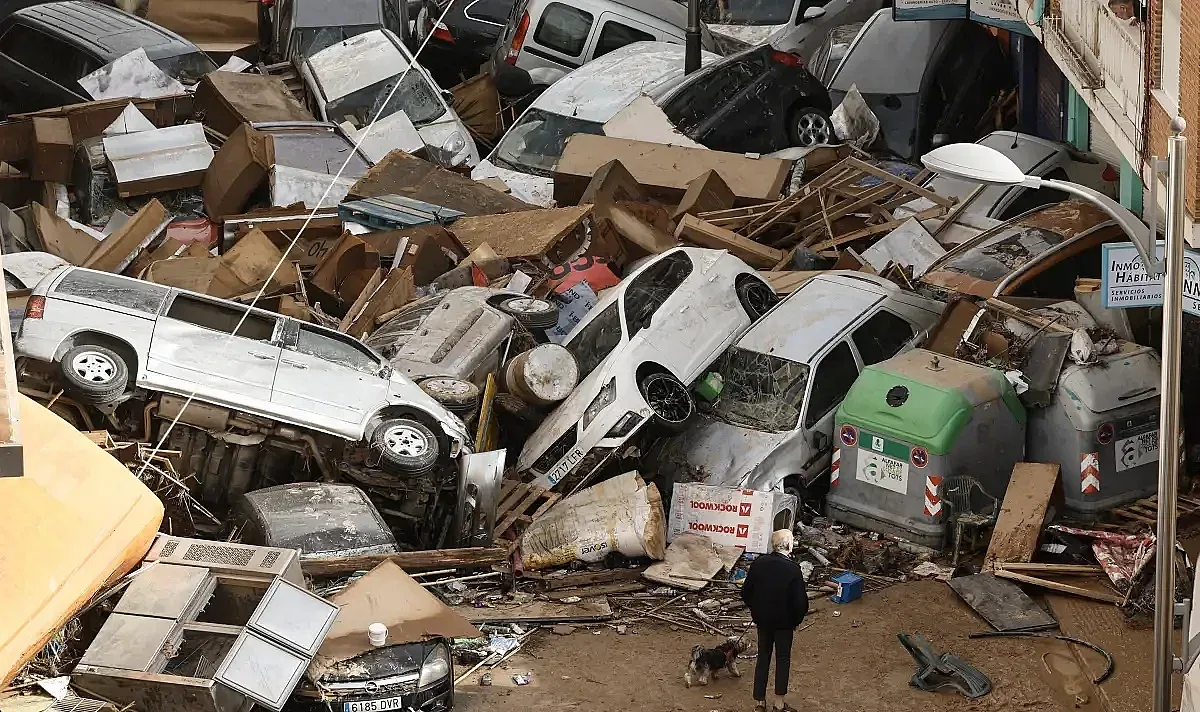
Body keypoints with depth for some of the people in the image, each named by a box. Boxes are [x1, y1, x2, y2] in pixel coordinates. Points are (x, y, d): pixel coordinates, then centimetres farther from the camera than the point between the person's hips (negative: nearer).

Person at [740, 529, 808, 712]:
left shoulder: (758, 563, -9)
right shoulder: (793, 569, -21)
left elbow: (746, 592, -1)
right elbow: (801, 601, -19)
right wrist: (795, 621, -1)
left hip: (763, 621, 3)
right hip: (784, 622, -3)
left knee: (763, 657, 16)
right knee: (783, 659, 14)